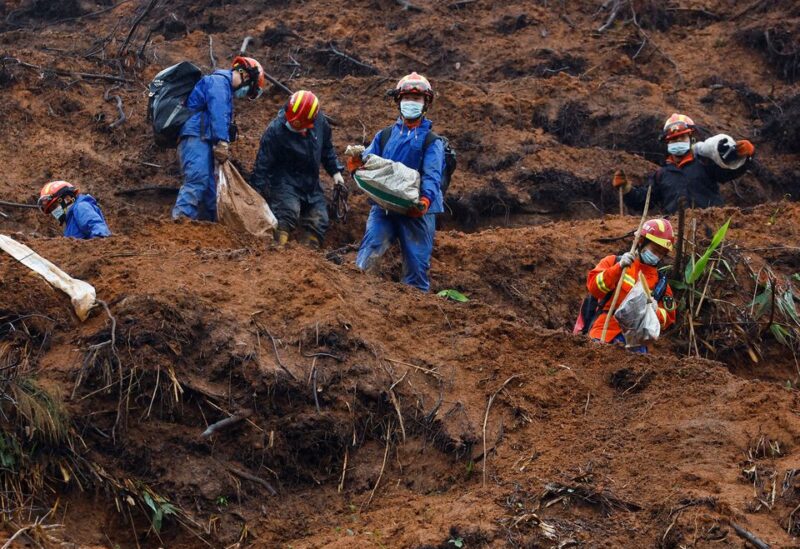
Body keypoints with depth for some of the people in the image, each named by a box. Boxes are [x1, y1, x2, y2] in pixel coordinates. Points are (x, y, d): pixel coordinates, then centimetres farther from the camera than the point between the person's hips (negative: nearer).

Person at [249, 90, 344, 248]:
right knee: (289, 212, -29)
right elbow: (262, 164, -15)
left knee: (318, 220, 1)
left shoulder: (319, 121, -7)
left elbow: (327, 148, 13)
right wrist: (257, 192, -14)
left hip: (312, 184, 6)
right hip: (285, 181, -5)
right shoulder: (275, 130, -20)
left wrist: (335, 171, 8)